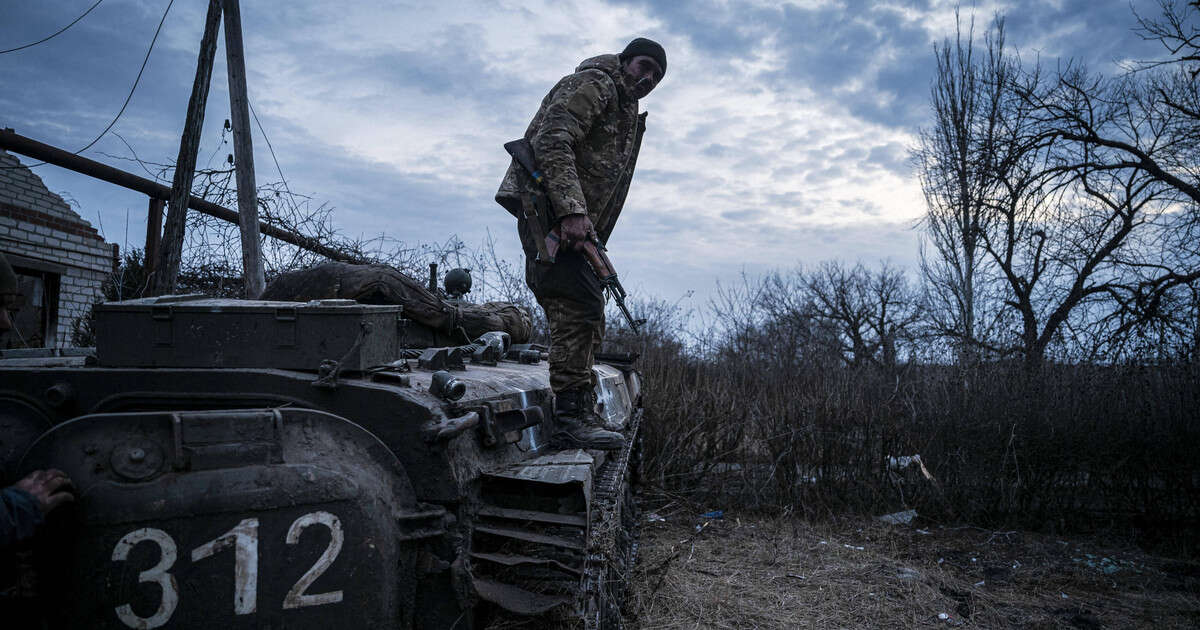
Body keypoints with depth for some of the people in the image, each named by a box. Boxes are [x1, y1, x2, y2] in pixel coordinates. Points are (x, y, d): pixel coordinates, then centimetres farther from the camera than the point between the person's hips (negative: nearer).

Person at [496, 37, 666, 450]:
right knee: (579, 308, -18)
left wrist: (595, 245, 15)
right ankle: (570, 416, -17)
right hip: (549, 212, -10)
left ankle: (578, 414, 17)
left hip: (577, 224, 10)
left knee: (586, 321, 10)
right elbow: (552, 141, -18)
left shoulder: (627, 114, 28)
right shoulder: (592, 85, -2)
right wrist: (571, 210, -28)